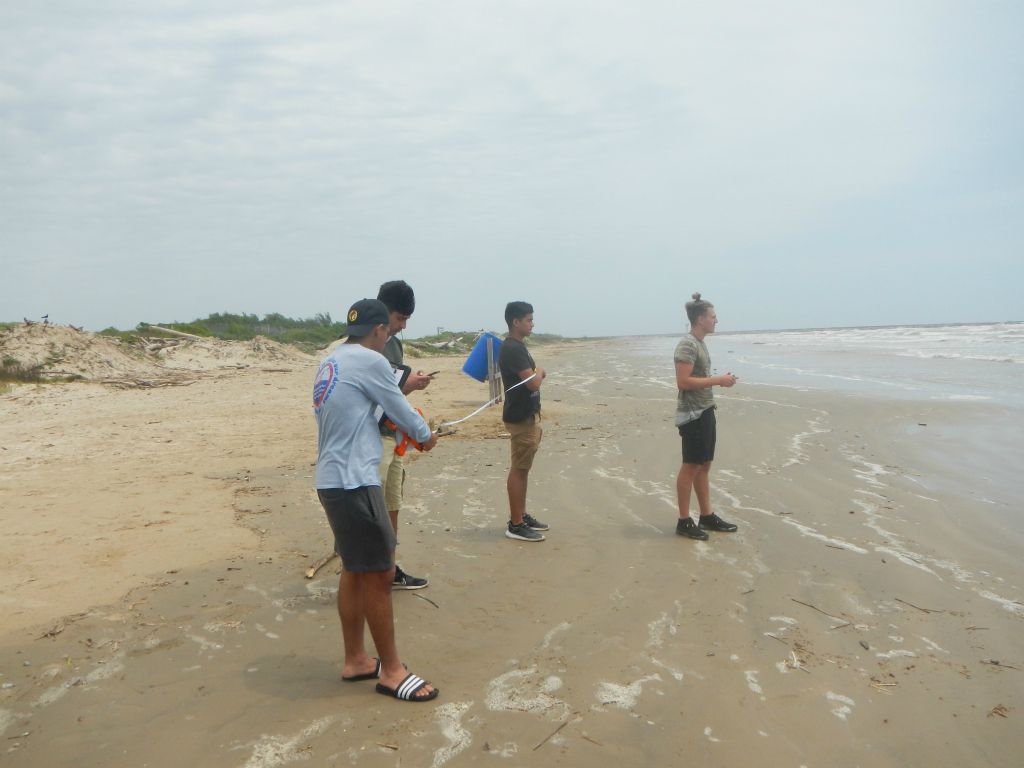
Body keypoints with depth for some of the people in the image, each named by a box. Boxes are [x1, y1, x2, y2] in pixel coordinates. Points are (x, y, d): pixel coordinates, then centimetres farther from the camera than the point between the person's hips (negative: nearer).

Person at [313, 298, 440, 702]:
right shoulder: (370, 361, -12)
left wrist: (404, 427, 28)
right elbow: (401, 410, -2)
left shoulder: (330, 362, 14)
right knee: (378, 574, -1)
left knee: (355, 570, 17)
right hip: (354, 482, -10)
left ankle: (355, 661, 27)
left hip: (332, 480, 10)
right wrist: (425, 435, 17)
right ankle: (391, 671, 9)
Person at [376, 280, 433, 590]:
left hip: (394, 435, 9)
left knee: (392, 508, 15)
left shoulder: (395, 344, 14)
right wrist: (406, 385, -19)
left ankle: (390, 571, 26)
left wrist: (414, 382, 1)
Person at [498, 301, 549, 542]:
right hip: (521, 418, -10)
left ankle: (522, 516, 24)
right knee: (518, 470, -5)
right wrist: (540, 371, -4)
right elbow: (534, 383, -23)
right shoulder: (512, 348, -19)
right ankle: (515, 525, 0)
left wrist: (536, 373, 5)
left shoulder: (517, 346, 14)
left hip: (527, 415, 10)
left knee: (522, 469, 15)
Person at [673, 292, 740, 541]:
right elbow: (683, 382, -22)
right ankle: (684, 522, 5)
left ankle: (707, 516, 22)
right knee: (690, 466, -3)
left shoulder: (699, 343, 14)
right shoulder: (687, 344, -16)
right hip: (692, 414, -10)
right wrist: (717, 380, -17)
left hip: (705, 411, 10)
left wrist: (720, 380, 8)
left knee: (704, 465, 13)